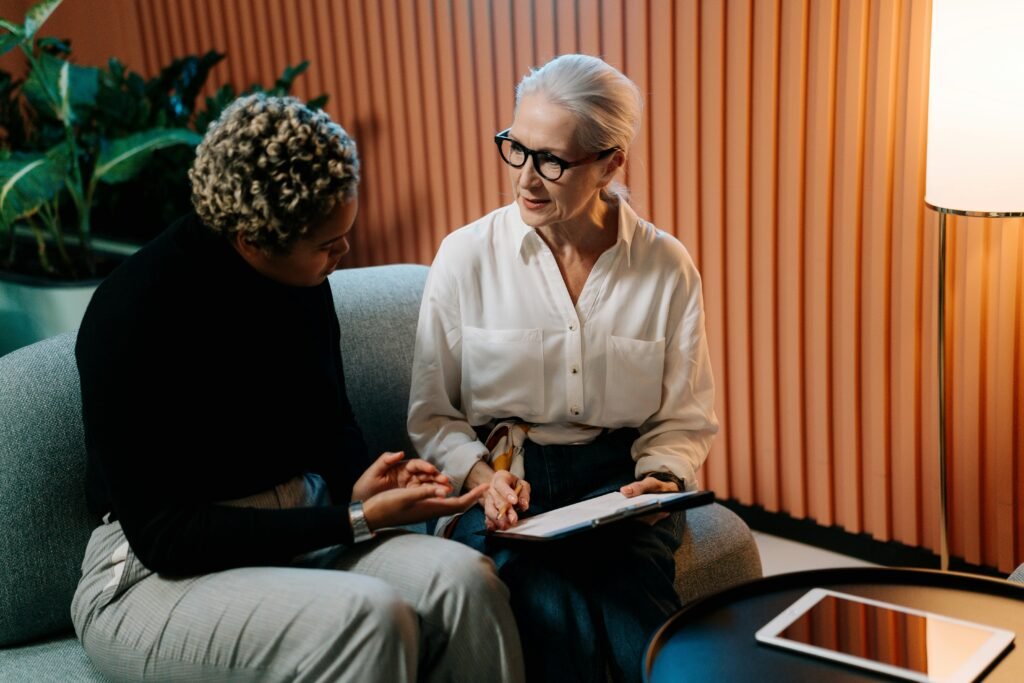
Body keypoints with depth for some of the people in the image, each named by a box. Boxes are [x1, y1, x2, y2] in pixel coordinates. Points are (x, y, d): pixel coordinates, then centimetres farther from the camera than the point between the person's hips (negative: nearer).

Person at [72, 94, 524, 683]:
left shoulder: (302, 276, -1)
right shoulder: (135, 311, -19)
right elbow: (163, 534, -19)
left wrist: (360, 486, -9)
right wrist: (358, 520, -23)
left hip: (297, 530, 6)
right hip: (158, 574, -5)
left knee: (464, 579, -22)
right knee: (369, 614, -33)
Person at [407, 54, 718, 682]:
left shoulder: (668, 266, 2)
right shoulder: (466, 257, -1)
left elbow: (687, 419, 10)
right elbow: (433, 414, 5)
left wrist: (662, 478, -10)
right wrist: (481, 475, -13)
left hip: (617, 478, 1)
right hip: (501, 482, -1)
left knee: (634, 602, -31)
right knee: (556, 620, -31)